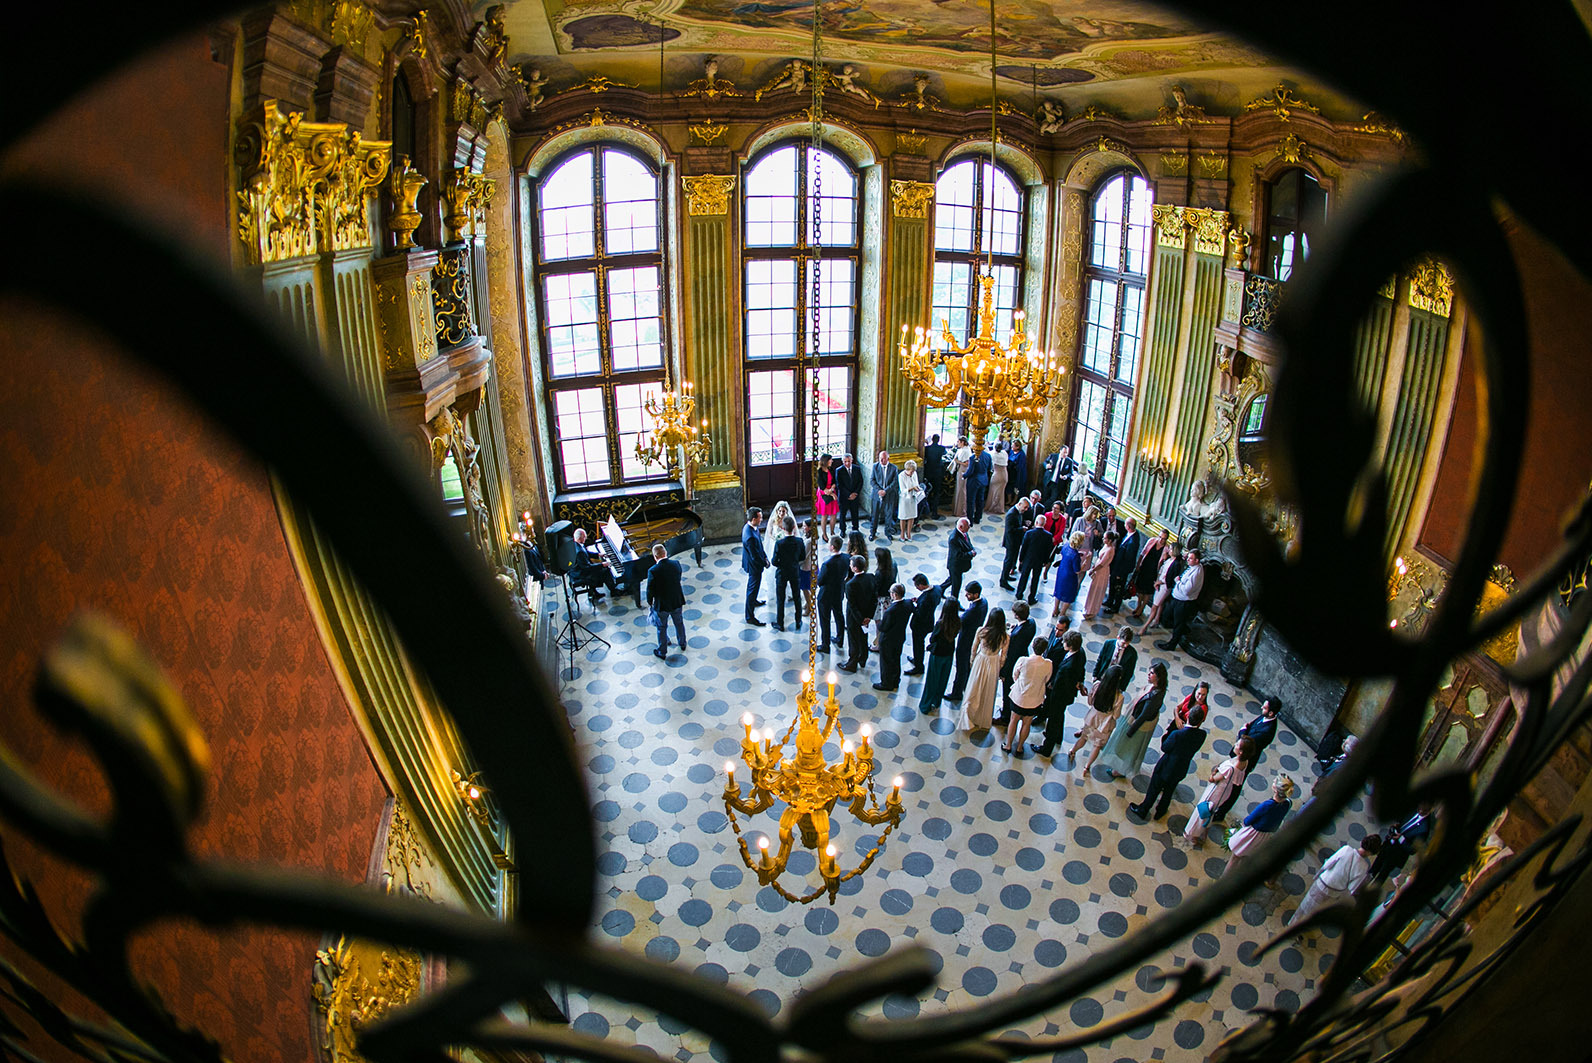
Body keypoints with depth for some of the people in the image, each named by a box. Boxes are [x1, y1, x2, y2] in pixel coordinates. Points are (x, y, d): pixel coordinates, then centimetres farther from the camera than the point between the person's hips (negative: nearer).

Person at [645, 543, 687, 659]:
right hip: (677, 602, 4)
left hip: (661, 605, -4)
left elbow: (650, 590, -16)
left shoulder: (653, 571, -26)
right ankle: (682, 644, 48)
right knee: (679, 623, 27)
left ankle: (662, 652, 33)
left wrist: (649, 602, 3)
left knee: (662, 629, 17)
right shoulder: (676, 564, -14)